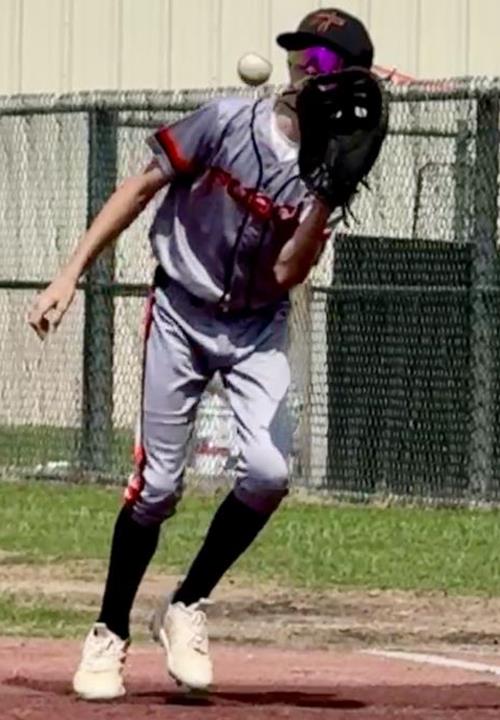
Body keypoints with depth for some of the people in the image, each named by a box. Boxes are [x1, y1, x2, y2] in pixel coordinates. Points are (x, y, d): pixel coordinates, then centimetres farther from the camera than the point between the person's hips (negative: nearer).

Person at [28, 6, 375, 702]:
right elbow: (142, 188, -6)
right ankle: (109, 633, 13)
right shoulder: (227, 122, -14)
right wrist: (71, 274, -9)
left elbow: (285, 275, -17)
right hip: (182, 312, -2)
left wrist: (325, 201, -31)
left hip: (257, 326, 2)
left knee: (268, 471, -17)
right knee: (158, 483, -5)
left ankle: (187, 607, 4)